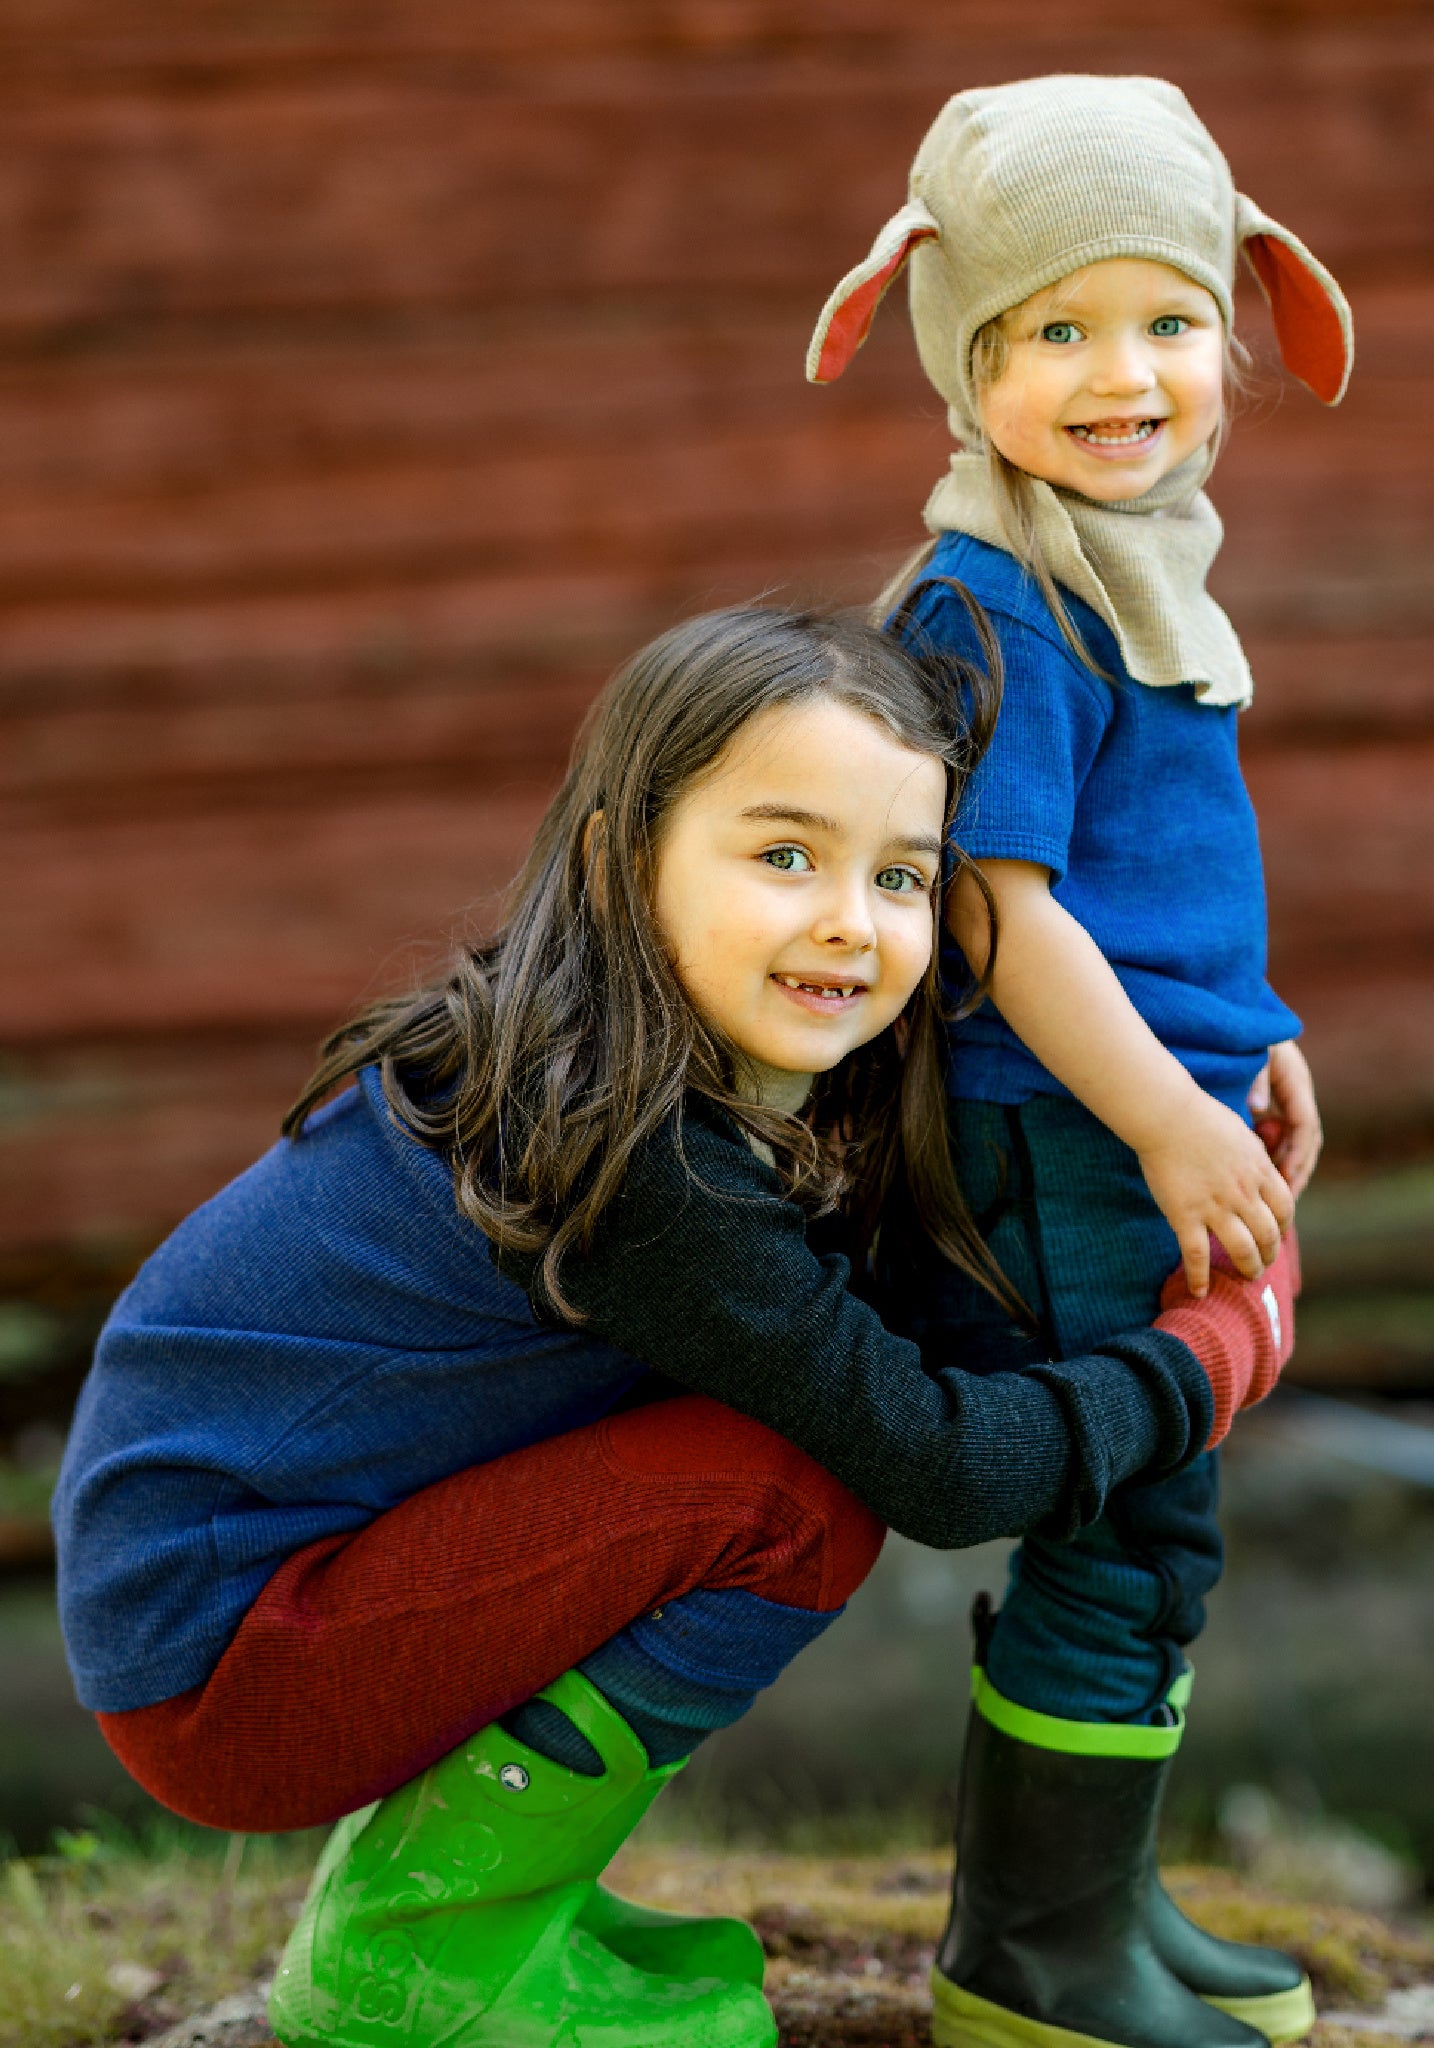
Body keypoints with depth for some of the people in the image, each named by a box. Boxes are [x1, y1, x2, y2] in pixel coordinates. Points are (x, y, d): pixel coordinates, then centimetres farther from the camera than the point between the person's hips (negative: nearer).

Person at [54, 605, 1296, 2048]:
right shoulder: (620, 1154, -24)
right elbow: (939, 1466, -21)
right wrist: (1221, 1347, -5)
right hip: (217, 1661, -10)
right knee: (798, 1489, -19)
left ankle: (408, 1863, 13)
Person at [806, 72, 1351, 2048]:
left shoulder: (1132, 572, 13)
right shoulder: (993, 606, -17)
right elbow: (997, 903, -21)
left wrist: (1250, 1051, 23)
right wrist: (1167, 1118, -20)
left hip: (1153, 1116, 10)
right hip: (1064, 1145, -10)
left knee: (1140, 1532, 17)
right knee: (1127, 1539, -2)